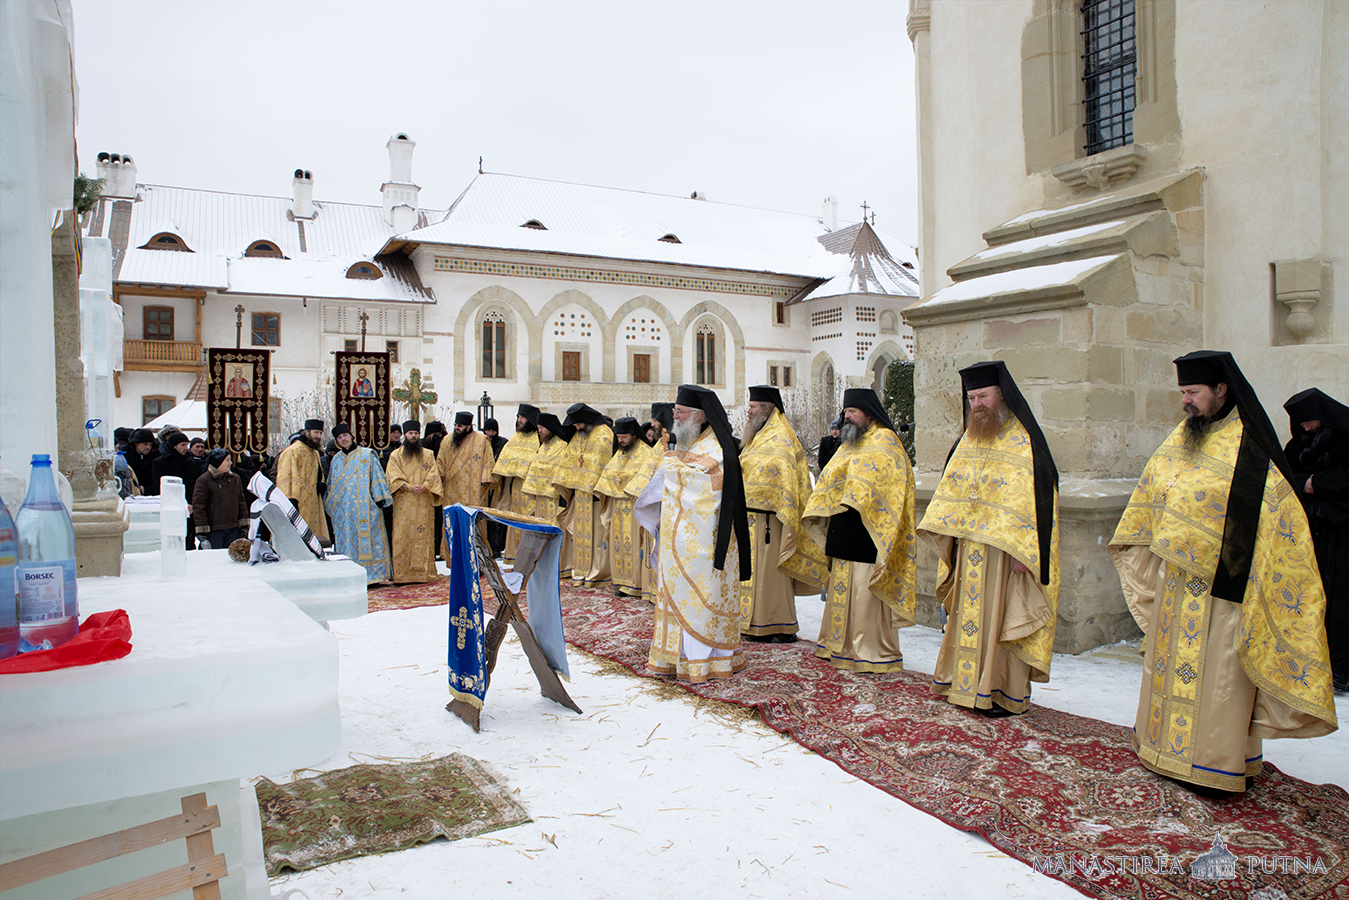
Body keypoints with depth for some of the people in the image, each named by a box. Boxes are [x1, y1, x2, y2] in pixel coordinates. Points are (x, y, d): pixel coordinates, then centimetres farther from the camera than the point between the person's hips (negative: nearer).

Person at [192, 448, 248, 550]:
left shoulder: (235, 478, 12)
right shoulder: (203, 480, -7)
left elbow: (241, 501, 17)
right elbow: (198, 505, -9)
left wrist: (244, 524, 11)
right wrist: (202, 530, -13)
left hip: (234, 529, 6)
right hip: (213, 531, -6)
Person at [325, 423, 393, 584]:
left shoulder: (367, 455, 4)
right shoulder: (336, 459, 16)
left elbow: (377, 476, 1)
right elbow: (331, 485, 21)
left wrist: (379, 498, -7)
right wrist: (330, 504, 15)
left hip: (365, 507, -4)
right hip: (343, 509, 4)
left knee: (367, 539, -5)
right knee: (346, 540, 1)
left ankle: (373, 575, -2)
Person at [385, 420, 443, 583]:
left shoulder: (428, 455, 14)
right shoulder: (396, 456, 10)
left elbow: (434, 474, 5)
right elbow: (393, 476, -1)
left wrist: (424, 486, -14)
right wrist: (409, 487, -16)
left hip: (424, 503, 1)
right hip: (403, 504, -1)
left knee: (424, 536, -1)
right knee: (402, 537, -5)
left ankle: (423, 572, 2)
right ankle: (401, 574, -4)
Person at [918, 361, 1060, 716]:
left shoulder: (1023, 439, -9)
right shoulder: (969, 437, 13)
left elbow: (1035, 493, -14)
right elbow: (951, 486, 17)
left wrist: (1019, 548, -19)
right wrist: (945, 527, 5)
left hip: (1005, 547, -7)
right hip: (968, 545, 7)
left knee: (1001, 618, -2)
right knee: (968, 613, 10)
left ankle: (1006, 693, 9)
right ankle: (969, 684, 21)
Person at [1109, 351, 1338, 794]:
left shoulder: (1250, 449, -11)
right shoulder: (1180, 440, 9)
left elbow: (1280, 513, -12)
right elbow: (1150, 500, 20)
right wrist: (1138, 551, 24)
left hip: (1221, 585, -6)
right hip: (1174, 579, 7)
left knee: (1216, 673, 1)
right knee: (1170, 663, 13)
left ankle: (1218, 762, 13)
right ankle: (1169, 747, 25)